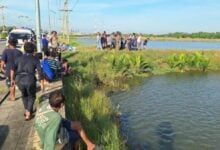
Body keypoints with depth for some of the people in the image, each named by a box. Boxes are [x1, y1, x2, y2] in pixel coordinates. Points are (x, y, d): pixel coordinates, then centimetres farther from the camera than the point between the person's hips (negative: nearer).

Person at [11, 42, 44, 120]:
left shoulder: (19, 58, 11)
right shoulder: (35, 59, 3)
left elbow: (13, 69, 7)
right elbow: (40, 72, -3)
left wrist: (12, 79, 19)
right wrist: (42, 84, 2)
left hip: (19, 80, 3)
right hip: (30, 80, -3)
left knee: (24, 95, 29)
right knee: (31, 96, 21)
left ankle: (27, 110, 39)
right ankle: (28, 113, 12)